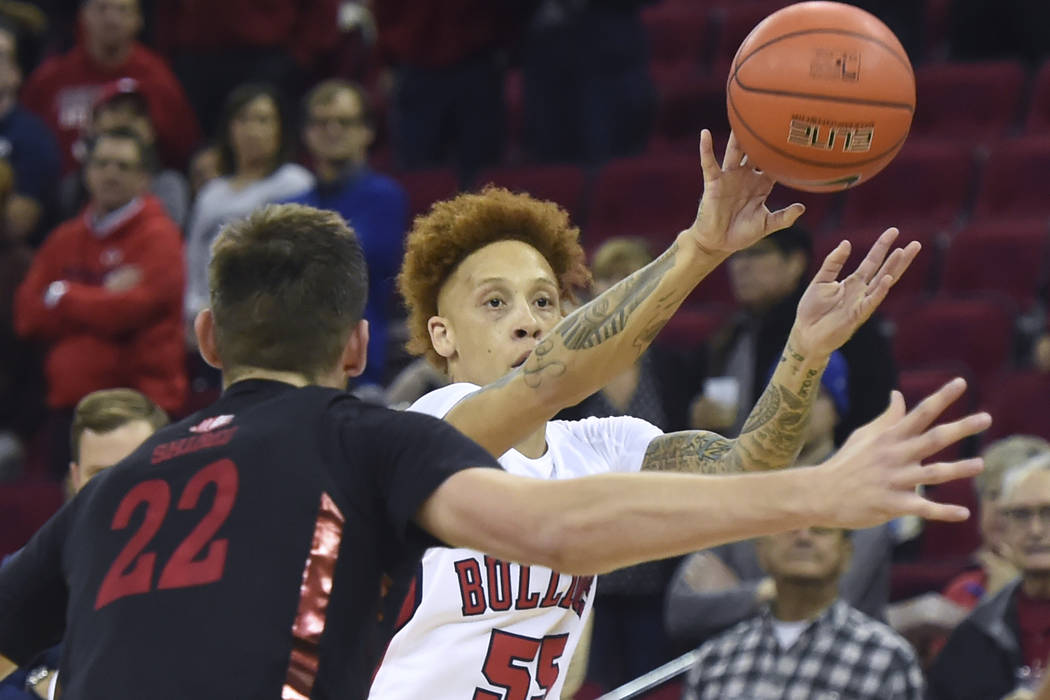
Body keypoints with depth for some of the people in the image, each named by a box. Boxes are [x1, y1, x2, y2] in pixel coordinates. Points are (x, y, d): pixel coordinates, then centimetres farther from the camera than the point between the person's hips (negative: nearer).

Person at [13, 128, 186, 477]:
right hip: (69, 402, 6)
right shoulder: (66, 239, 14)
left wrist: (62, 295, 0)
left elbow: (125, 312, -15)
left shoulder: (158, 237, -4)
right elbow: (27, 316, 4)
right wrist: (101, 298, -8)